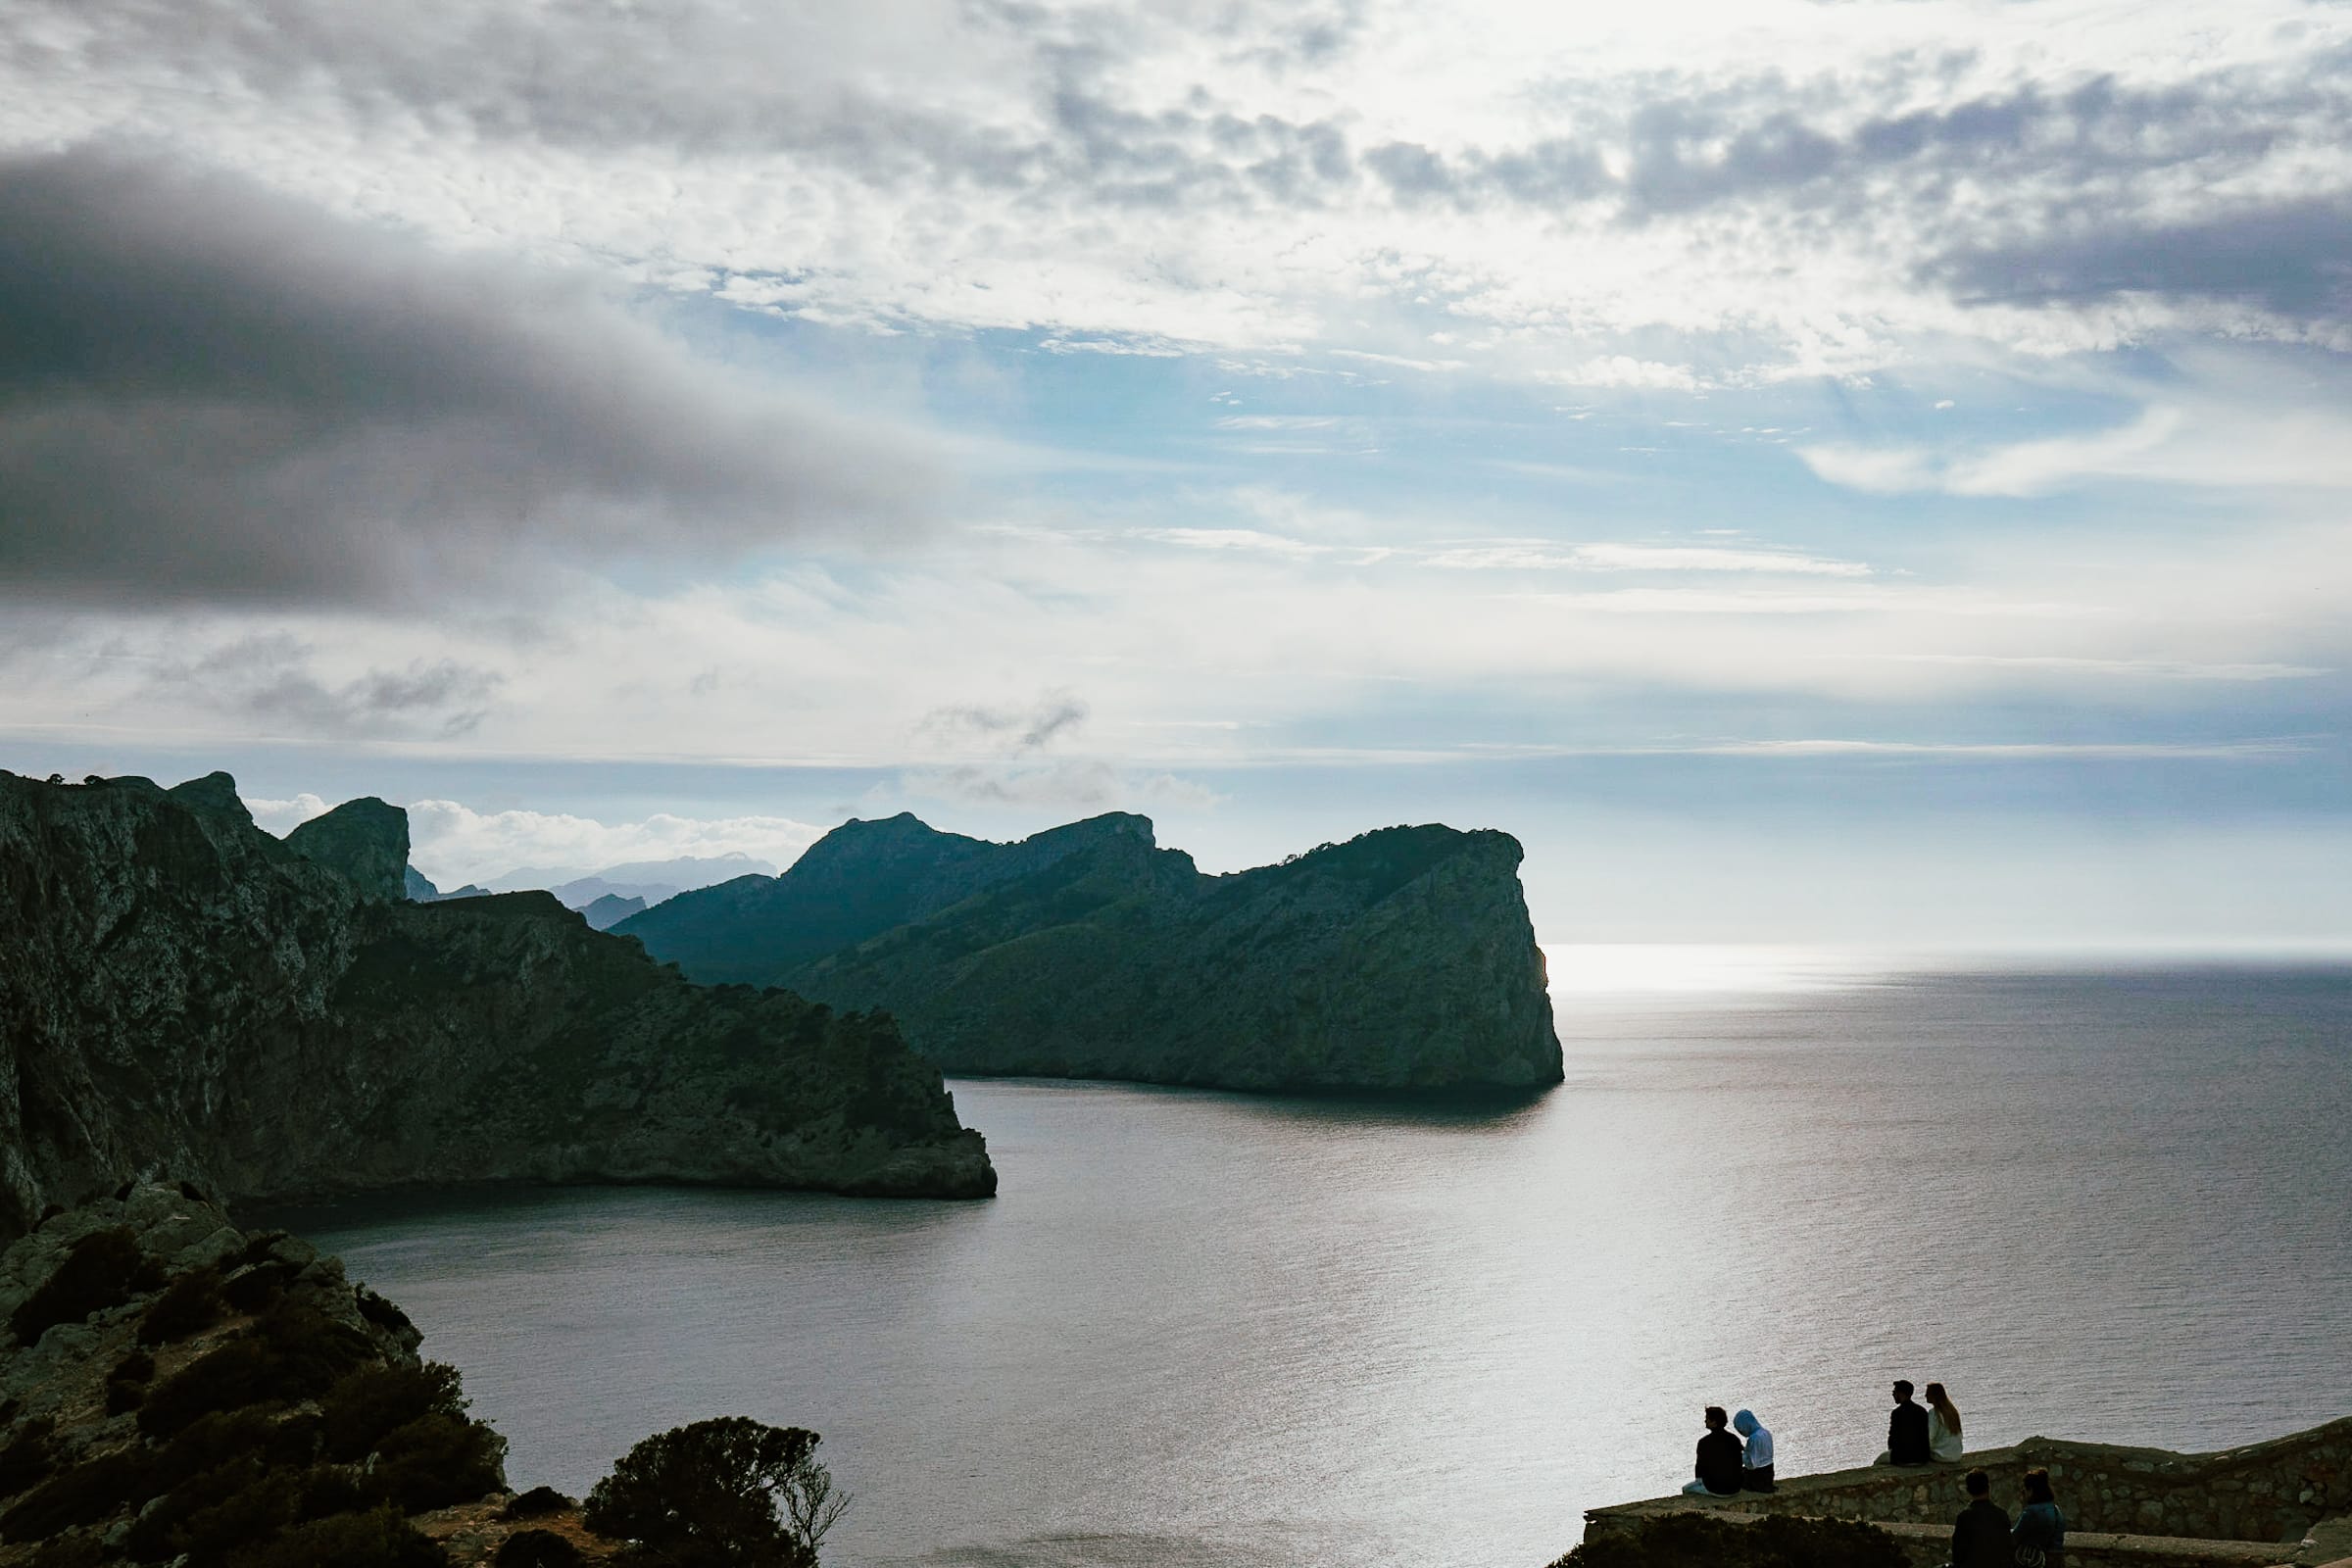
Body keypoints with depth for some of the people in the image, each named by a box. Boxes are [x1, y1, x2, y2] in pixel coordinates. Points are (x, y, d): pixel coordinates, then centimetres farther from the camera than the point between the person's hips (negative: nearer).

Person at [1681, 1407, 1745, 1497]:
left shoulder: (1704, 1442, -15)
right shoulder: (1735, 1440, -2)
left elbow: (1700, 1467, -5)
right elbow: (1739, 1466, 7)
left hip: (1716, 1489, -5)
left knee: (1686, 1490, 19)